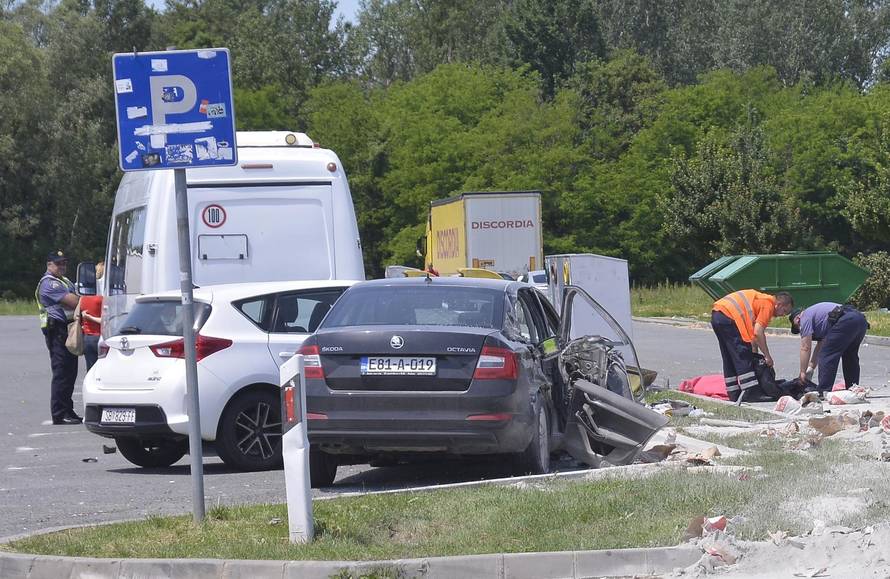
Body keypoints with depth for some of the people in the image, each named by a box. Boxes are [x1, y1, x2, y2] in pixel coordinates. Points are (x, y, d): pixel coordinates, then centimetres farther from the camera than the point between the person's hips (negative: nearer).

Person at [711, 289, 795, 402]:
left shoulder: (762, 299, 24)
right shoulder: (768, 304, -5)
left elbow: (753, 331, 25)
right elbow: (758, 332, -13)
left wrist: (755, 354, 22)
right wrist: (767, 356, -6)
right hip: (728, 317, -10)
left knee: (730, 361, 14)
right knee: (743, 359, -8)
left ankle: (734, 395, 17)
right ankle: (751, 393, -11)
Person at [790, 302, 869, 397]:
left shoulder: (805, 318, 11)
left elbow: (805, 348, 7)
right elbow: (820, 346, 39)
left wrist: (803, 372, 11)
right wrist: (811, 368, 38)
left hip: (846, 321, -9)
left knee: (827, 356, -3)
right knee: (850, 358, 23)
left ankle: (823, 392, -6)